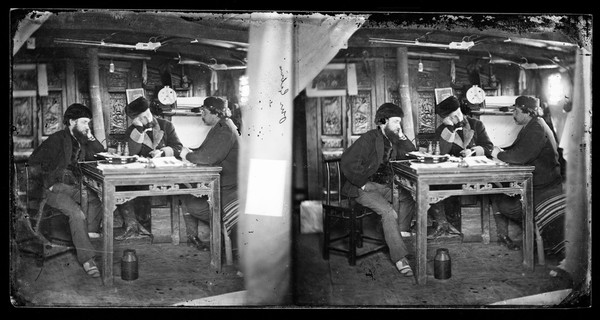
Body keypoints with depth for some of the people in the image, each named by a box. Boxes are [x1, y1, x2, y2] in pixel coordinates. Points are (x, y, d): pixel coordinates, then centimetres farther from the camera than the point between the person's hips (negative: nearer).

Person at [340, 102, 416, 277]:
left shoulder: (393, 141, 11)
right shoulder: (369, 138, -15)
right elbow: (348, 162, -24)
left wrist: (402, 137, 0)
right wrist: (363, 183, -19)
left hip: (384, 186, 9)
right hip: (364, 188, -9)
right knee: (389, 212, -27)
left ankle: (400, 235, 8)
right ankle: (399, 257, -24)